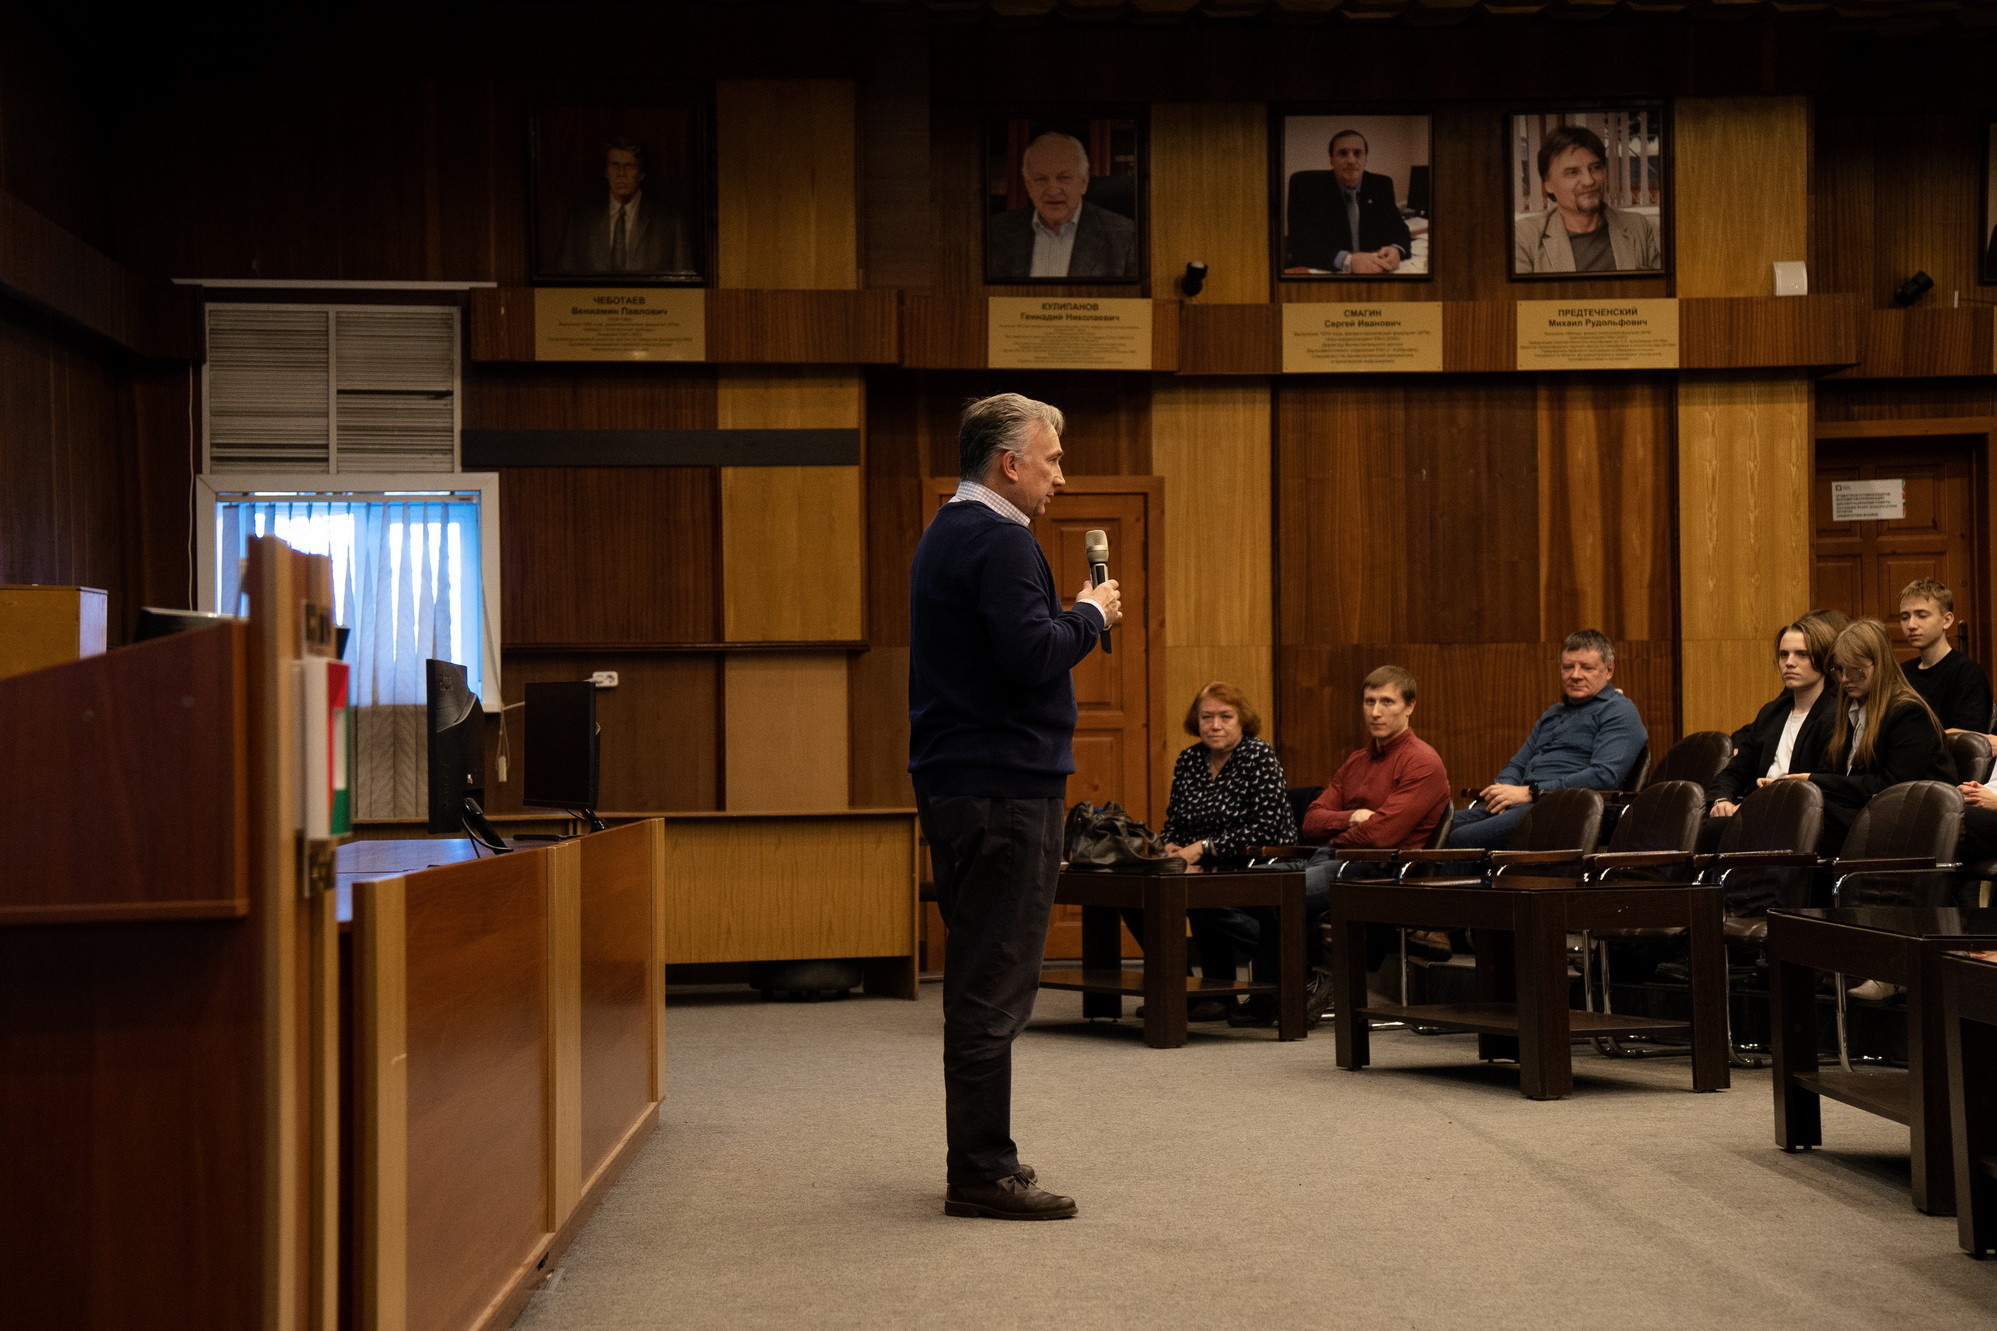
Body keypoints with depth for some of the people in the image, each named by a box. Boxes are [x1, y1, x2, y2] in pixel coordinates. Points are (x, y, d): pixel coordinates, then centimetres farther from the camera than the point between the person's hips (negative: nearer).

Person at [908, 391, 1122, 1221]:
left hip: (953, 780, 11)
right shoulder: (999, 541, -14)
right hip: (1003, 787, -11)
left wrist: (1079, 615, 15)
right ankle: (982, 1174, -4)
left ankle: (980, 1157, 24)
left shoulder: (946, 535, 18)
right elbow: (1032, 656, -23)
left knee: (980, 980, 16)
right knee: (992, 987, -7)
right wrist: (1090, 614, -8)